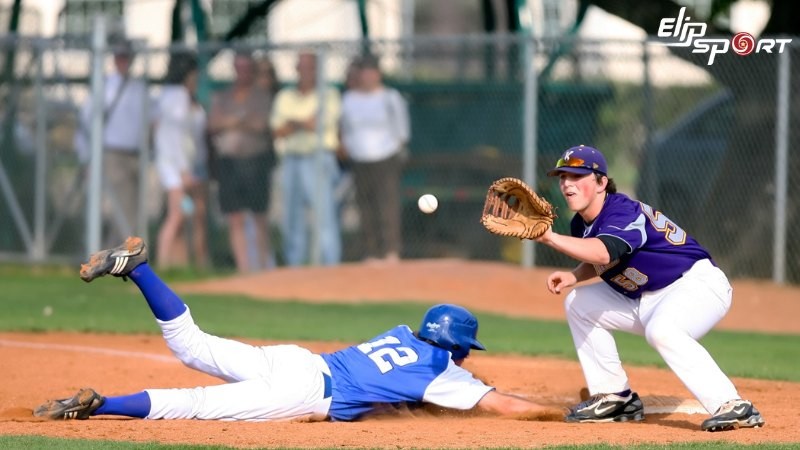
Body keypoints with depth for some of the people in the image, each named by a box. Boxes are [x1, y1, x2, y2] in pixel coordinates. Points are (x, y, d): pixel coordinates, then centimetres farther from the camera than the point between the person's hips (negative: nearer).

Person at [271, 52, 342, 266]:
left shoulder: (328, 95, 5)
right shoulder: (285, 97, 18)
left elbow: (322, 124, -10)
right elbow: (278, 131, 7)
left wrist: (293, 123, 2)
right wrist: (304, 123, -5)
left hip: (318, 161, -4)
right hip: (290, 161, 5)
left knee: (325, 215, -11)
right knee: (291, 218, 4)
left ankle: (330, 266, -13)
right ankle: (294, 267, 9)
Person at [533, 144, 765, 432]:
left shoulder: (623, 212, -25)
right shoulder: (581, 224, 3)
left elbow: (603, 253, -46)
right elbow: (599, 262, 20)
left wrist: (550, 238, -53)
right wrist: (574, 276, -1)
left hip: (698, 283, -10)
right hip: (647, 300, 10)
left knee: (660, 330, -39)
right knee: (579, 304, 9)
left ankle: (733, 407, -40)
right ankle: (614, 398, 13)